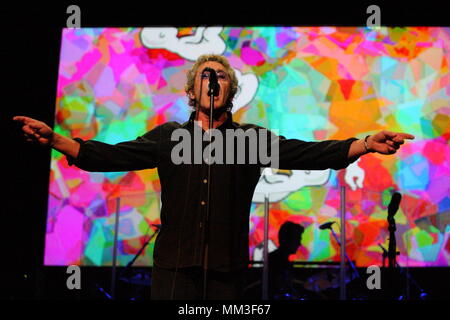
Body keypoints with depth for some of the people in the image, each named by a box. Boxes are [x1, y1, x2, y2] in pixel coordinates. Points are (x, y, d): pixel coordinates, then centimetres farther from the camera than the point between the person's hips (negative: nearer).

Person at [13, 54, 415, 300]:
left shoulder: (252, 139, 7)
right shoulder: (169, 137, 10)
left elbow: (309, 153, -1)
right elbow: (110, 156, 5)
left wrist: (364, 144, -15)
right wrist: (54, 138, -7)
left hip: (227, 269, 0)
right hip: (175, 268, 0)